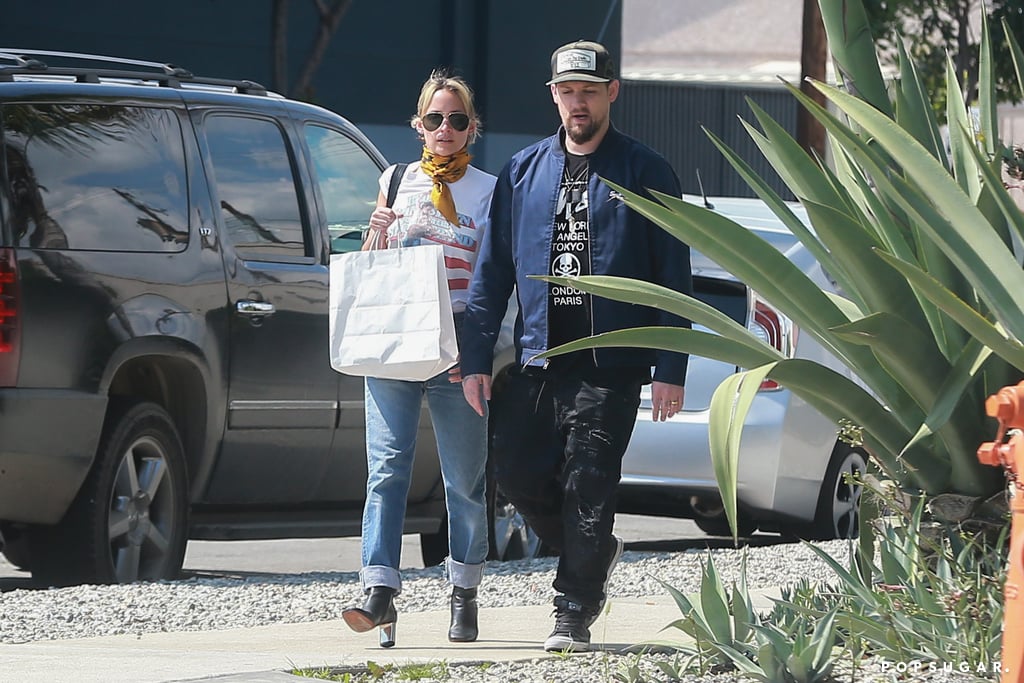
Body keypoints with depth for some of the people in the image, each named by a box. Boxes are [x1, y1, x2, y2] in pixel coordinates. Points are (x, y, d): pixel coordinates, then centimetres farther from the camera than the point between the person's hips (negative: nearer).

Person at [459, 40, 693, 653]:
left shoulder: (644, 174, 2)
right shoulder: (524, 172, 12)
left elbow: (673, 276, 0)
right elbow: (492, 269, 12)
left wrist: (670, 370, -6)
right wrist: (476, 359, 4)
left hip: (611, 364, -4)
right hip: (536, 358, 4)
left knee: (587, 483, -6)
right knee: (520, 474, 1)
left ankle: (575, 613, 1)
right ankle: (596, 553, 26)